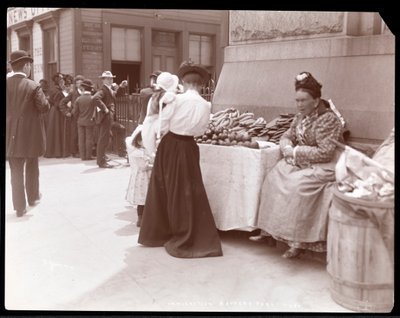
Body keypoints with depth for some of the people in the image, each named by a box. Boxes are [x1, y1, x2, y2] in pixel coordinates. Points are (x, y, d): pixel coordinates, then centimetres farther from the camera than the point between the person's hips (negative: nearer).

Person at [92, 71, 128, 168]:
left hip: (108, 116, 10)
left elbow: (118, 93, 27)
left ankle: (101, 160, 26)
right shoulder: (103, 89, -15)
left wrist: (121, 86, 9)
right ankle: (102, 162, -2)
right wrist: (104, 108, -26)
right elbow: (95, 98, -32)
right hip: (105, 116, -10)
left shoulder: (110, 89, 13)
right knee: (104, 139, -7)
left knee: (103, 139, 16)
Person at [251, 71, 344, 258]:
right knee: (273, 178, -7)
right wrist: (288, 149, -11)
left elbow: (324, 153, -23)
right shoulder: (300, 116, 7)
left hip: (324, 166, -8)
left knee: (297, 186, -30)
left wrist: (296, 152, -19)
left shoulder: (329, 120, -17)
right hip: (301, 162, 8)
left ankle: (298, 240, -21)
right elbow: (287, 136, 13)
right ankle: (269, 229, 2)